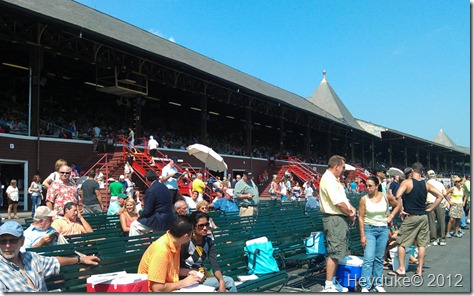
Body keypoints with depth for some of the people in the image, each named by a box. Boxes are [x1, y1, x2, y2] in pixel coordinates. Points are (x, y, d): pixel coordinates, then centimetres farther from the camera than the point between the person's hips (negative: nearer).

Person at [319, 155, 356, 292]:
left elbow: (344, 198, 19)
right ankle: (328, 286, -2)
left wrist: (352, 209, 2)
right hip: (334, 219, -11)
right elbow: (339, 203, -22)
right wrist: (350, 214, -9)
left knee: (338, 252, 15)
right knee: (334, 252, -8)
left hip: (341, 219, 11)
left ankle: (333, 282, 24)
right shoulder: (328, 179, -17)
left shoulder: (334, 179, 17)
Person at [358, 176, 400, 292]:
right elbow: (361, 218, -7)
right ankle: (365, 285, -5)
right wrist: (362, 236, -10)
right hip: (369, 229, -2)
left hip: (383, 229, 3)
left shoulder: (386, 197, -2)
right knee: (369, 258, -9)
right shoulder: (364, 199, -7)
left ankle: (378, 284, 20)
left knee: (379, 259, 10)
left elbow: (398, 205, 16)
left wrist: (391, 216, 4)